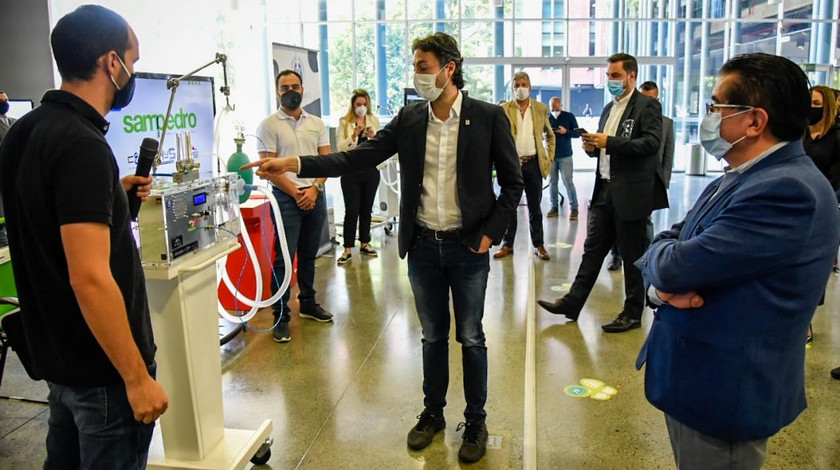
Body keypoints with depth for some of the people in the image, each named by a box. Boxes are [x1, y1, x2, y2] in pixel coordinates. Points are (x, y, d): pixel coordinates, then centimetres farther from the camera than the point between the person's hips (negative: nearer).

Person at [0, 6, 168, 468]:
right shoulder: (82, 145, -24)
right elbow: (90, 279, -29)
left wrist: (111, 193, 14)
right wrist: (136, 377, -23)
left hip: (55, 352, 9)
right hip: (101, 367, -9)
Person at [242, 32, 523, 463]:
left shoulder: (488, 117, -7)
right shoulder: (409, 119, 2)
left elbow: (512, 182, -2)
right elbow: (358, 157, -4)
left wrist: (490, 233, -9)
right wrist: (292, 164, -13)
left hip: (467, 248, -3)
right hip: (423, 246, 3)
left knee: (470, 338, 9)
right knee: (432, 336, 16)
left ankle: (476, 421, 28)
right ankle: (433, 413, 35)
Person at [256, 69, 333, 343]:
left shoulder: (316, 123, 11)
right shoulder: (269, 125, -1)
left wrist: (314, 188, -8)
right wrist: (296, 193, -12)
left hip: (315, 195, 4)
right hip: (286, 197, -4)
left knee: (308, 255, 14)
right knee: (284, 257, -5)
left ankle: (308, 304, 28)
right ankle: (281, 316, 3)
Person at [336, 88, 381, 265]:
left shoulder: (374, 120, 7)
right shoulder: (344, 122, 0)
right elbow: (341, 148, -9)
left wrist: (373, 137, -14)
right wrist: (354, 135, -22)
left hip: (371, 171, 3)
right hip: (351, 171, -3)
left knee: (366, 209, 11)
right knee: (351, 211, -4)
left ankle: (365, 244, 24)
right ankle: (347, 250, 1)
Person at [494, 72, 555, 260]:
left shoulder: (541, 108, 7)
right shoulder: (503, 109, 0)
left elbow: (550, 135, 16)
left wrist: (549, 158, 8)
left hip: (534, 163, 1)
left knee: (535, 207, 8)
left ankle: (539, 245, 16)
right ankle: (507, 244, 17)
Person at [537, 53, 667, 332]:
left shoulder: (647, 106, -7)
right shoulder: (609, 108, 17)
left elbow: (651, 142, -20)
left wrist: (609, 142, -22)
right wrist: (592, 147, 0)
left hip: (631, 193, -7)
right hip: (605, 189, 7)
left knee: (633, 255, 4)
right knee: (593, 248, 10)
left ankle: (633, 314, 16)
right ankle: (573, 302, 16)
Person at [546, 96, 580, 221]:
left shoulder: (569, 116, 0)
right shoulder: (546, 118, 5)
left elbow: (577, 133, 1)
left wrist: (566, 131, -17)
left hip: (565, 155, -2)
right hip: (550, 155, 3)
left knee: (568, 182, -6)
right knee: (552, 182, 6)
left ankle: (574, 208, -1)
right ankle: (554, 207, 16)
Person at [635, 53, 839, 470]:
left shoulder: (788, 191, -24)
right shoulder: (737, 179, 8)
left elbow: (675, 266, -28)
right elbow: (665, 243, 7)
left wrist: (663, 264, -5)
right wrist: (663, 284, -15)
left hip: (723, 392, -8)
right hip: (693, 376, 8)